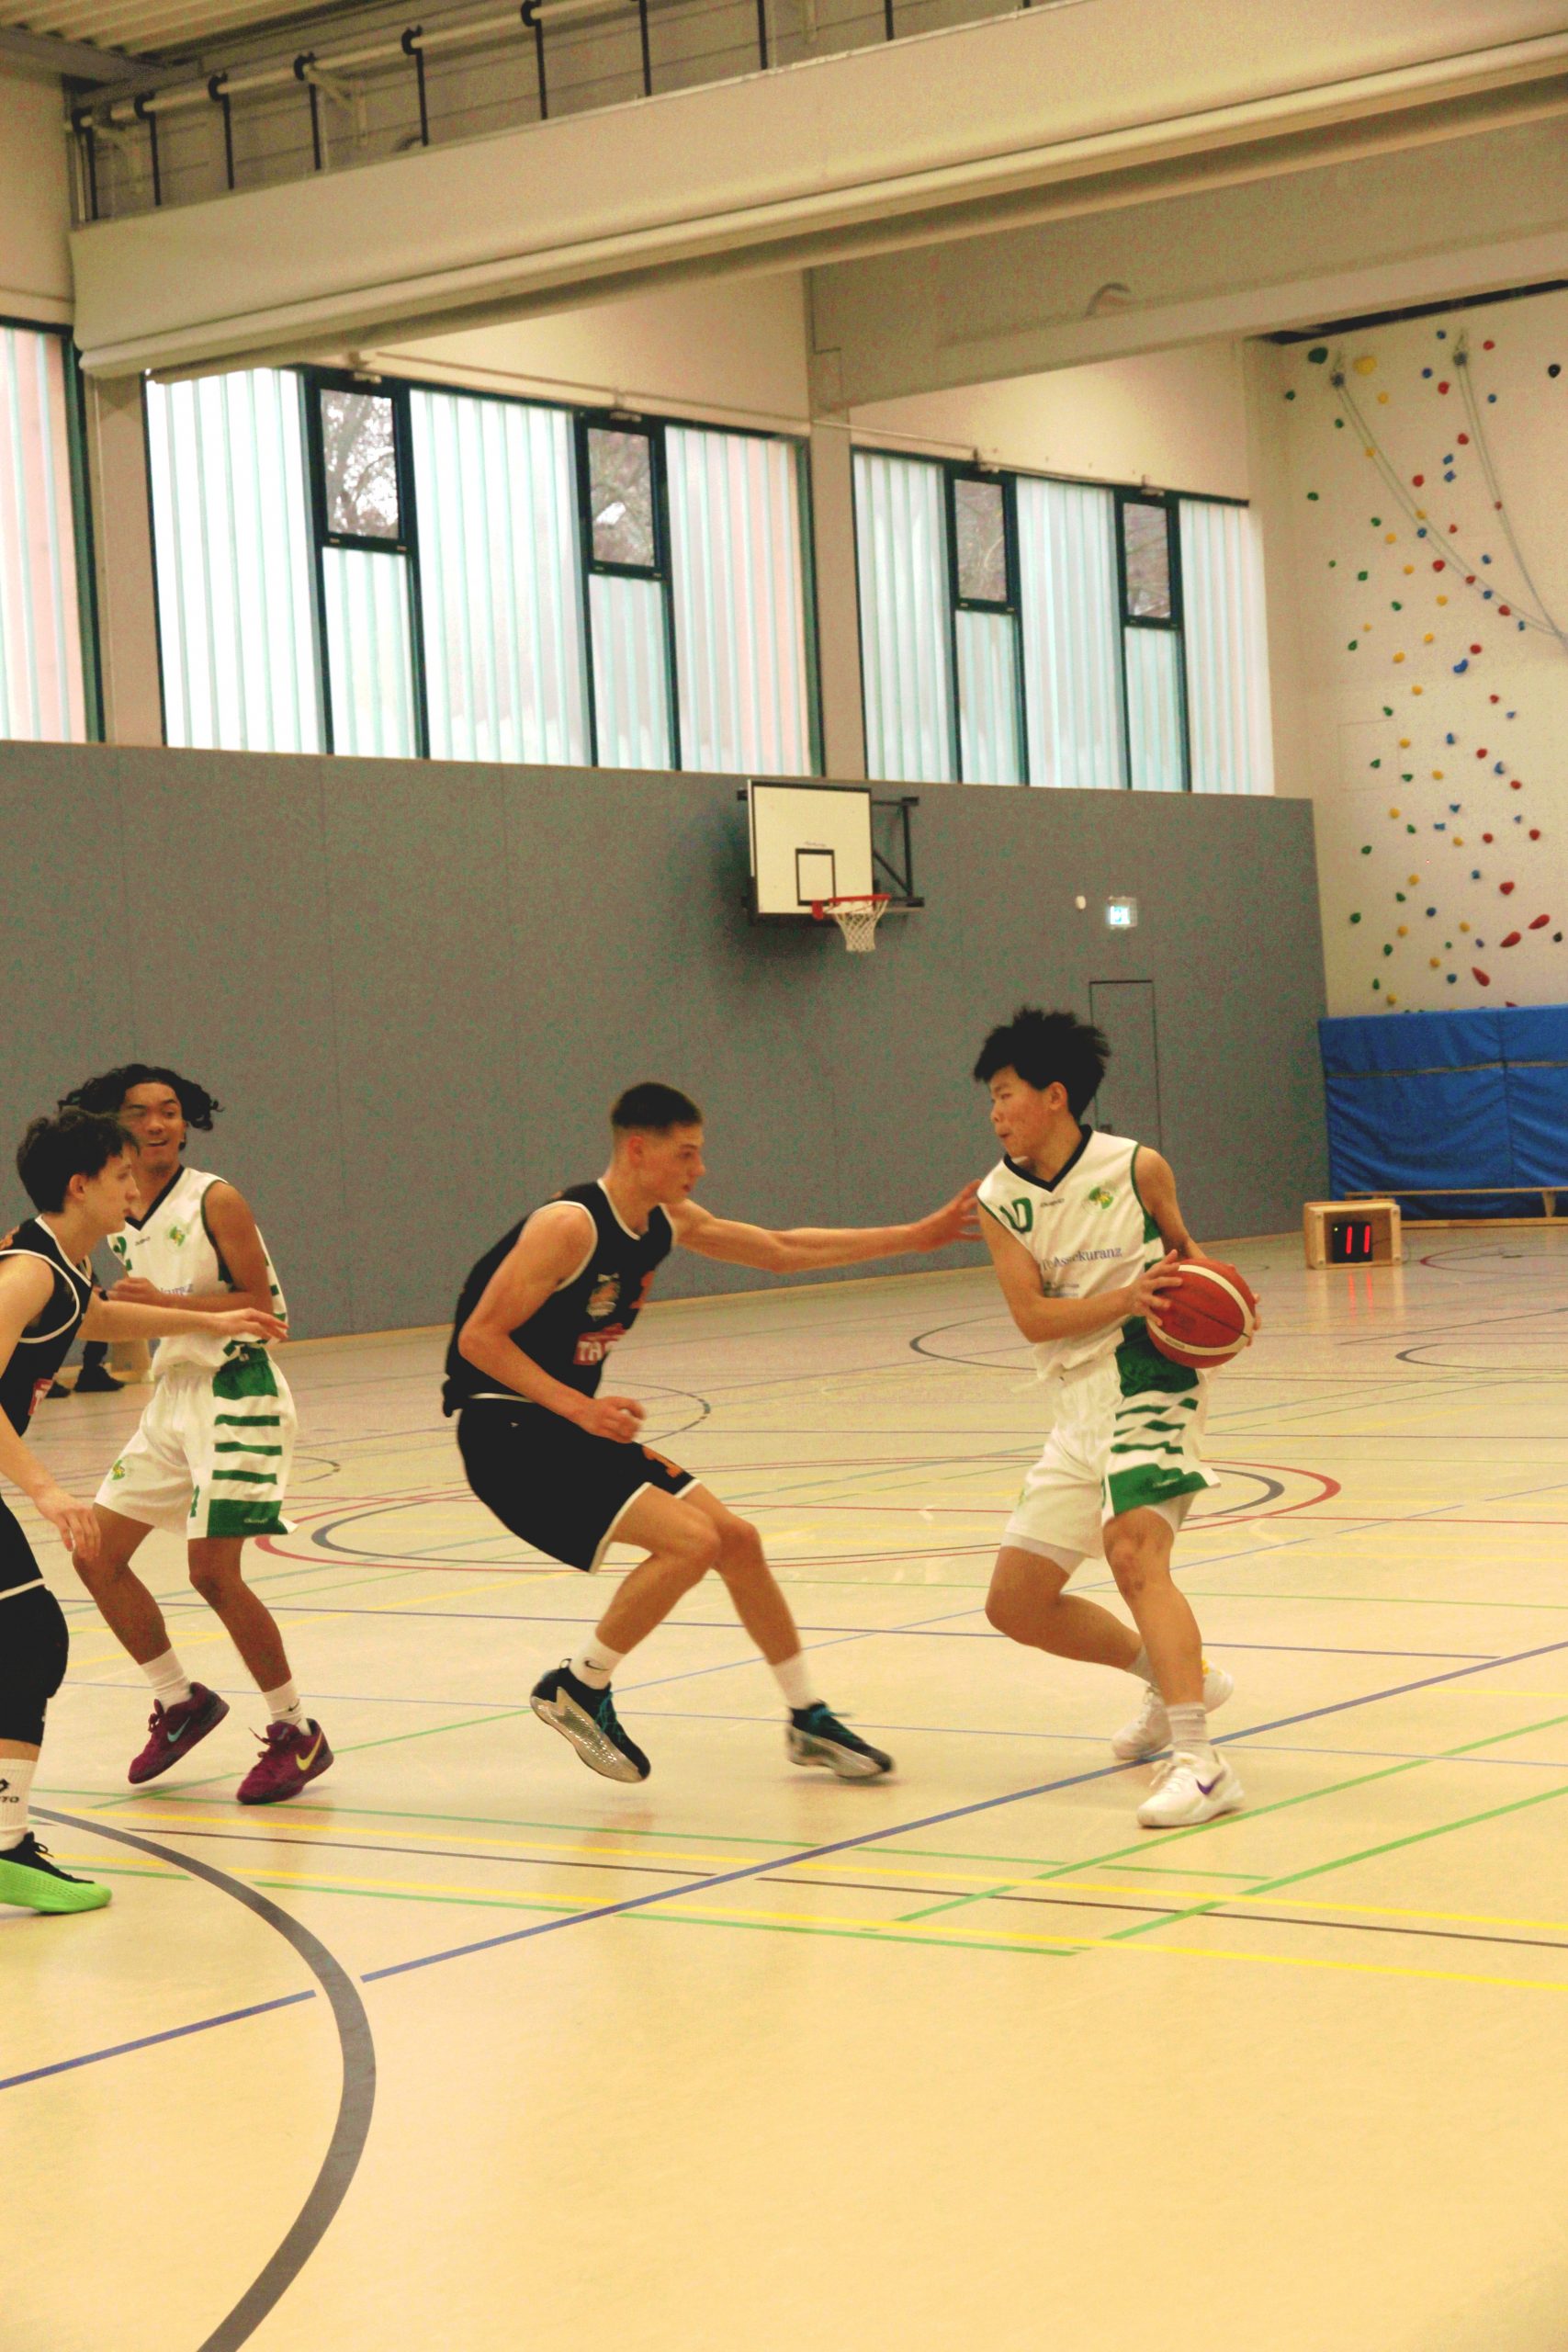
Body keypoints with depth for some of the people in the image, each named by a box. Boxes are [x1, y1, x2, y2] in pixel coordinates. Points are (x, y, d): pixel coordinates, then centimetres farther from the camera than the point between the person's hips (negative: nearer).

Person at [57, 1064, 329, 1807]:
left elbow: (260, 1304, -14)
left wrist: (163, 1302, -23)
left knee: (212, 1570, -14)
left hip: (233, 1392, -8)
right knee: (97, 1556, 6)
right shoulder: (119, 1216, 9)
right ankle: (181, 1702, 22)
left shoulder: (215, 1201, -11)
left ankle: (296, 1733, 1)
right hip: (171, 1393, 8)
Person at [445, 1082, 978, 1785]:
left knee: (737, 1541, 7)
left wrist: (917, 1236, 16)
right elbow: (478, 1337, -20)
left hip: (575, 1426, 9)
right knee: (690, 1542, -21)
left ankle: (809, 1720, 20)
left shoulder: (668, 1223, 6)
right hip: (508, 1435, -9)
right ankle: (577, 1689, -3)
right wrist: (578, 1406, -27)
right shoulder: (570, 1227, -20)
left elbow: (781, 1253, 17)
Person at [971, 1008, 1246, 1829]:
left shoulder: (1136, 1168, -4)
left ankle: (1198, 1763, -31)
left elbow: (1181, 1248, 15)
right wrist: (1129, 1297, -23)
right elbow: (1032, 1316, -9)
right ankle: (1175, 1678, 29)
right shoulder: (999, 1200, 2)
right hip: (1076, 1407, 6)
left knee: (1134, 1552, -29)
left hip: (1148, 1383, -6)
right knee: (1015, 1603, 8)